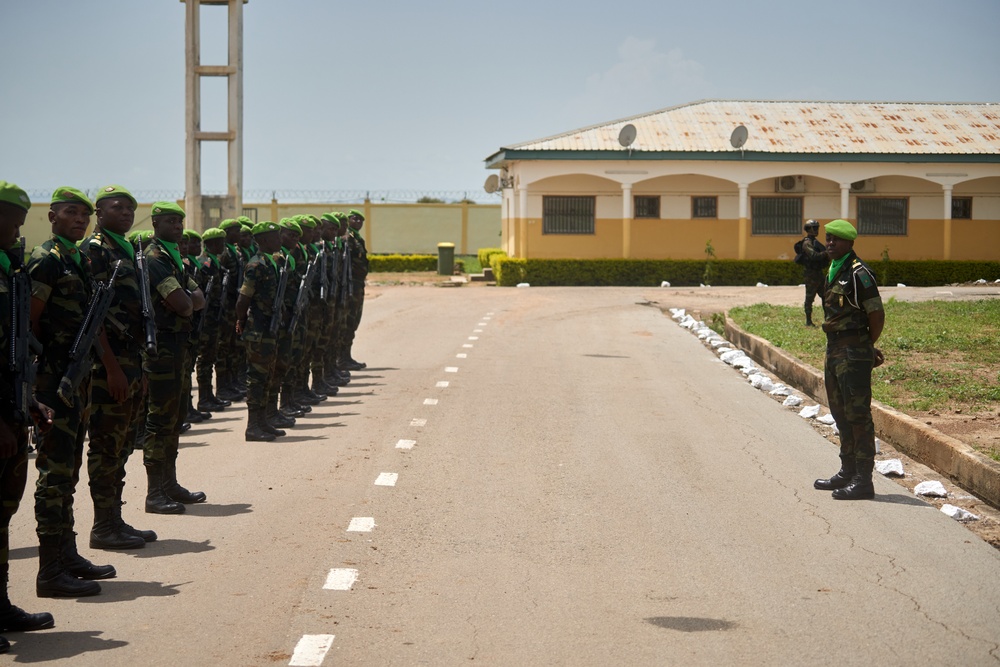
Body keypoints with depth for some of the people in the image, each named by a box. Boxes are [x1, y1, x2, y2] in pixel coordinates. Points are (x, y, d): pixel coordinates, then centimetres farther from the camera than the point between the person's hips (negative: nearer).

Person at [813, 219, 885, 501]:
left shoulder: (858, 273, -15)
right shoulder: (833, 272, 14)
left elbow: (877, 315, -15)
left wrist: (867, 348, 0)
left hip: (853, 352, -10)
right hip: (834, 350, 10)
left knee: (858, 415, -7)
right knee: (841, 413, 16)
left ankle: (863, 480, -5)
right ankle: (848, 472, 27)